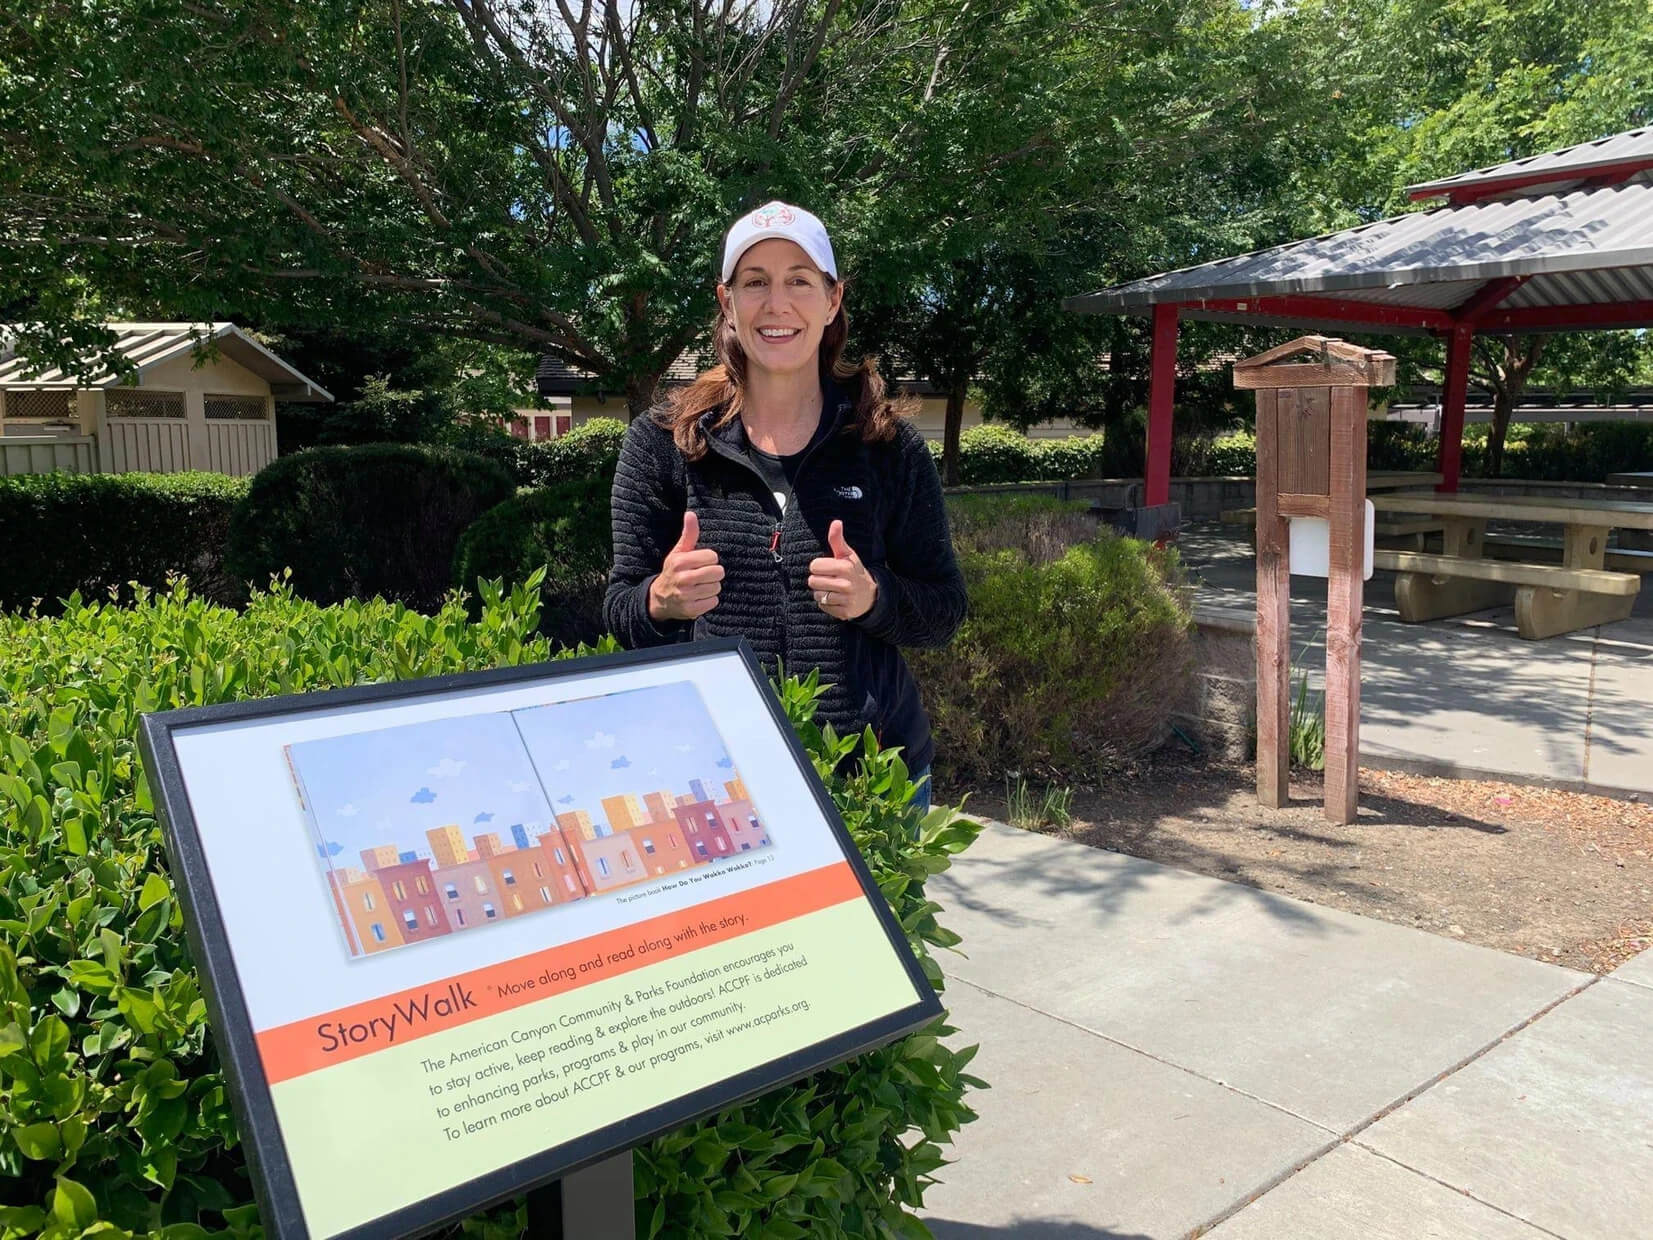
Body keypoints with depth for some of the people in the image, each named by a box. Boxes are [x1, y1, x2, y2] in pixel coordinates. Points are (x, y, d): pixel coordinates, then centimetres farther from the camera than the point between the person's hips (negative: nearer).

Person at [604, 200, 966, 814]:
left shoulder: (887, 444, 0)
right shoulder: (662, 441, 0)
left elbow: (944, 611, 3)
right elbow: (620, 610, 2)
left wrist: (875, 599, -18)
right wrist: (661, 601, -20)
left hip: (874, 764, 1)